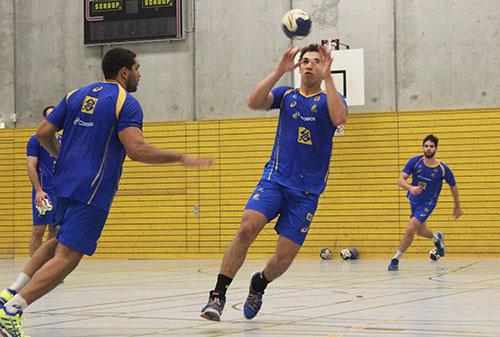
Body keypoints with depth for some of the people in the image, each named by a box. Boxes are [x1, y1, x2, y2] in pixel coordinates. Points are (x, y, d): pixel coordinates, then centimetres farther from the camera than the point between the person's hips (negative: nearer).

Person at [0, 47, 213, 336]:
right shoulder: (126, 103, -7)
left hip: (64, 183, 8)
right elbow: (136, 149, -20)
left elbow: (44, 133, 11)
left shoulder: (77, 95, 14)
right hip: (92, 192, -8)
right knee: (67, 257, -8)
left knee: (61, 241, 27)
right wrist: (181, 158, -12)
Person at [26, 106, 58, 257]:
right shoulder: (36, 140, -2)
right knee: (39, 229, -8)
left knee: (55, 229, 6)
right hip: (44, 192, -6)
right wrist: (38, 190, -18)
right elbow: (31, 166, -9)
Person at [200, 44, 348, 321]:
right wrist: (279, 70, -15)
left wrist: (327, 77, -20)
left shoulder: (329, 99, 4)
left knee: (284, 258, -4)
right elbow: (253, 102, -10)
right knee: (247, 228, -25)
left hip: (307, 191, 0)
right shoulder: (286, 95, 9)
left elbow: (339, 118, -20)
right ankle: (218, 295, -19)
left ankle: (259, 283, 31)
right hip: (275, 179, 0)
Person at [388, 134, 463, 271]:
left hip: (428, 203, -4)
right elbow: (401, 180, -22)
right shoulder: (415, 162, -16)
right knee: (420, 231, 20)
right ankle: (437, 238, 55)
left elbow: (453, 187, -1)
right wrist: (410, 187, -44)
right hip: (414, 200, 4)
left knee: (410, 228, -20)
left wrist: (457, 207, 8)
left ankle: (396, 259, -6)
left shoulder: (443, 169, -18)